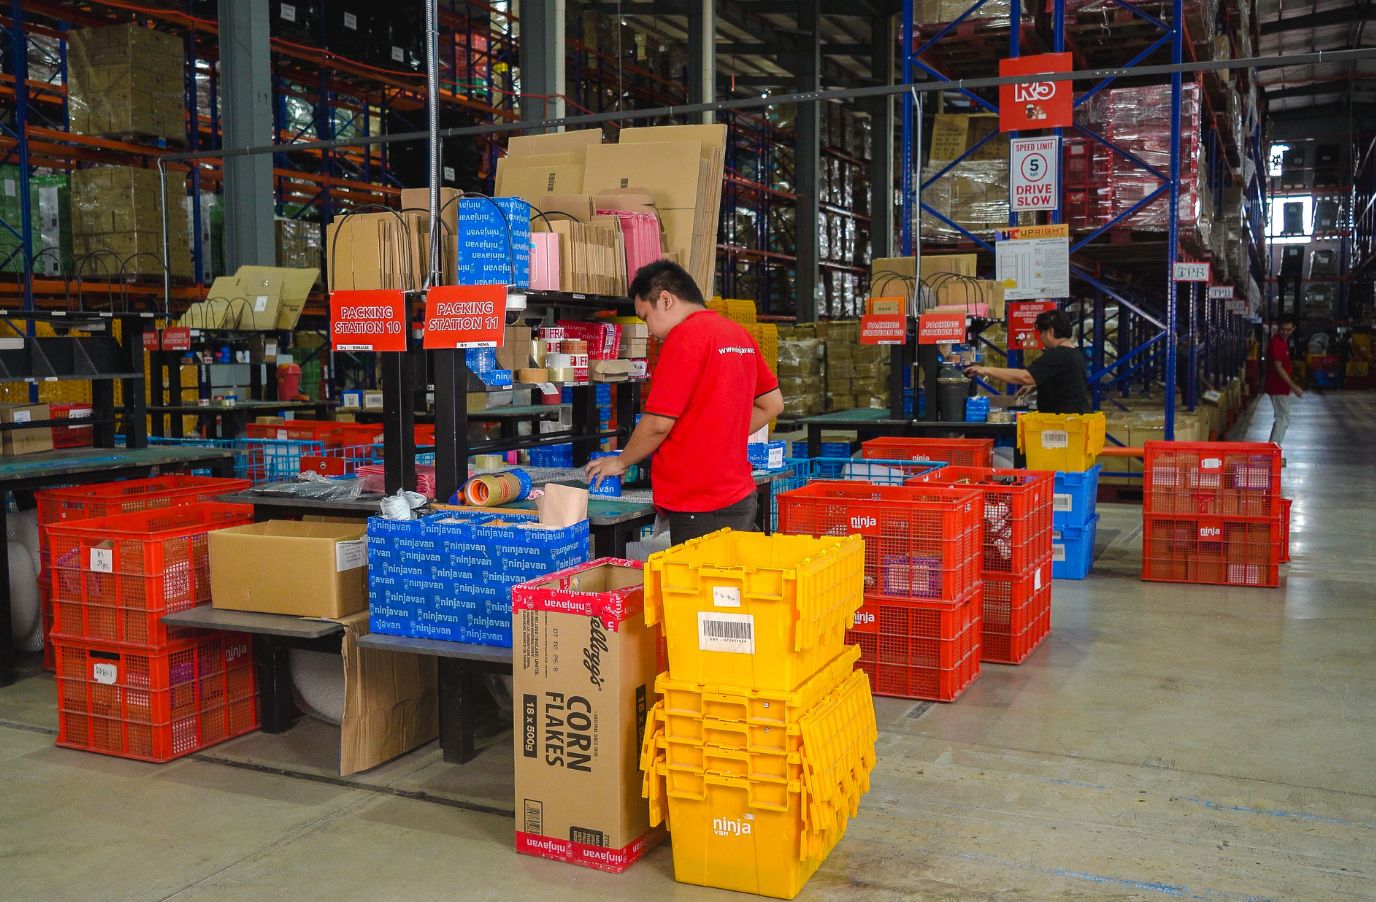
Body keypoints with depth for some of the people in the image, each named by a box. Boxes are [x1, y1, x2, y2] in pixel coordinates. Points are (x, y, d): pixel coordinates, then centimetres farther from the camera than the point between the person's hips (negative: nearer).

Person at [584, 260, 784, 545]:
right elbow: (772, 404, 18)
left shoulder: (686, 336, -14)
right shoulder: (738, 334, 10)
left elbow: (658, 423, -14)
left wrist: (620, 462, 2)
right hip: (741, 497, 8)